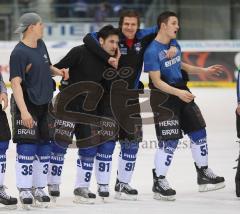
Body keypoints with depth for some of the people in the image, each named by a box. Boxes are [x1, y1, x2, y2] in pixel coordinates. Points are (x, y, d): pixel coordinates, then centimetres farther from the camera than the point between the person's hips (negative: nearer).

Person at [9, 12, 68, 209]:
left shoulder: (41, 45, 7)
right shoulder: (19, 53, -18)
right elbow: (16, 83, -24)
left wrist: (58, 72, 2)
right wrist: (23, 111, -31)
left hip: (44, 104, 8)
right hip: (27, 105, -8)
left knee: (44, 147, 11)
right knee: (27, 147, -7)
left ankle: (39, 189, 21)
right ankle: (25, 191, -1)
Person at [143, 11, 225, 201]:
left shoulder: (175, 45, 8)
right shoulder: (152, 51, -19)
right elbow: (156, 81, -22)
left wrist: (204, 70, 22)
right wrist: (178, 93, -31)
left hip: (182, 94, 9)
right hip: (163, 97, -9)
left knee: (199, 132, 11)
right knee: (169, 141, -10)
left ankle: (203, 174, 25)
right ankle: (159, 182, 1)